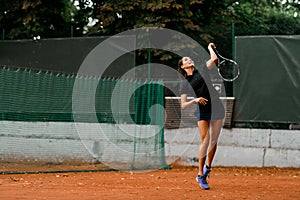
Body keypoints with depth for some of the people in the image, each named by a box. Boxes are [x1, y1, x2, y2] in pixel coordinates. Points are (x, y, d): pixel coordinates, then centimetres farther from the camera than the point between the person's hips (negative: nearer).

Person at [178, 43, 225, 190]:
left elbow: (214, 59, -4)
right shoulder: (184, 83, 4)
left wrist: (210, 47, 11)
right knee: (205, 142, -11)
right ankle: (201, 175, -5)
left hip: (217, 109, 3)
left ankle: (208, 167, 25)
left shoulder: (202, 71, 11)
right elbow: (183, 105, -2)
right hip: (202, 112, -3)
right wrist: (195, 100, -19)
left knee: (214, 141, 5)